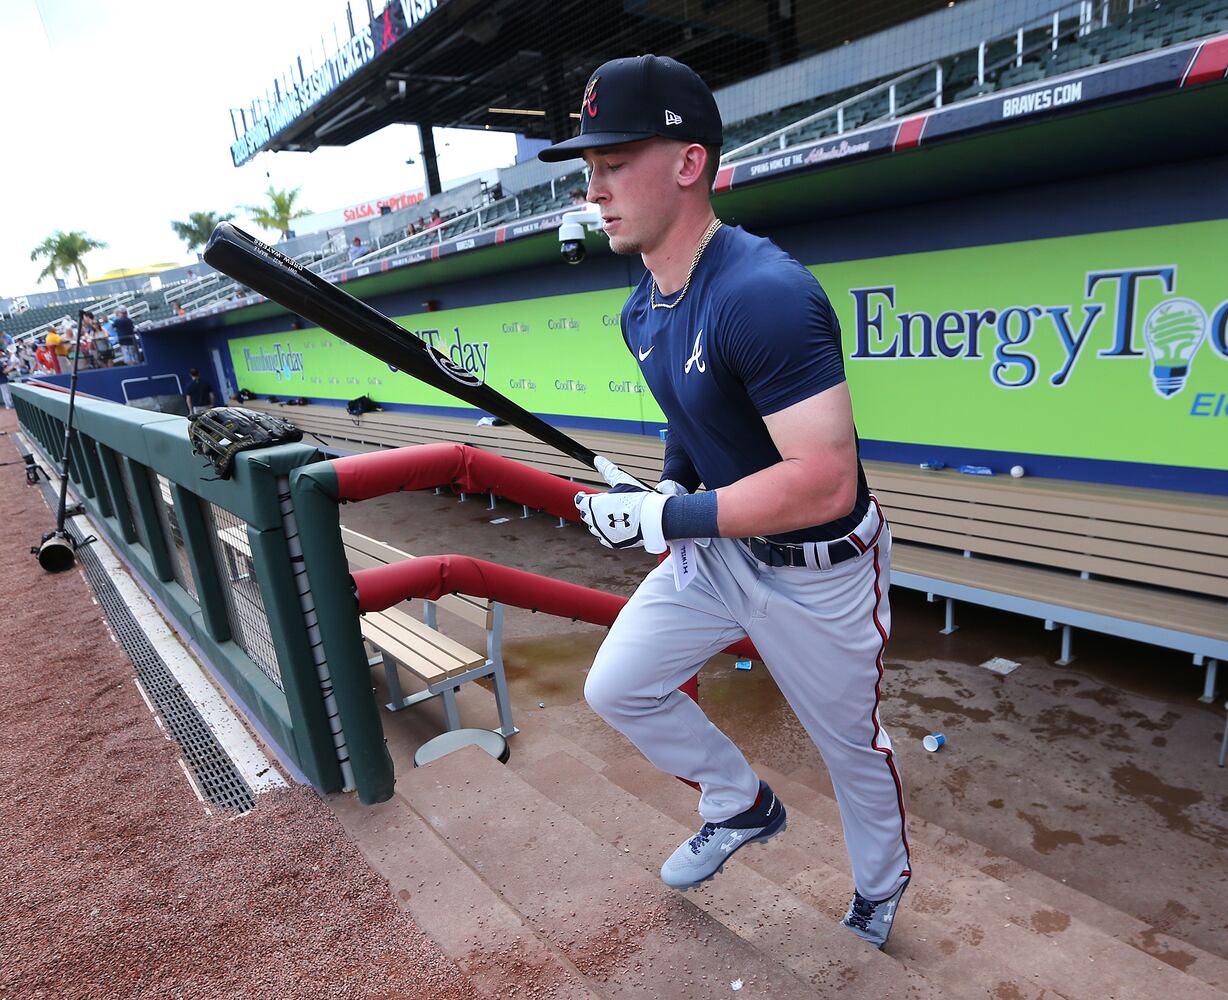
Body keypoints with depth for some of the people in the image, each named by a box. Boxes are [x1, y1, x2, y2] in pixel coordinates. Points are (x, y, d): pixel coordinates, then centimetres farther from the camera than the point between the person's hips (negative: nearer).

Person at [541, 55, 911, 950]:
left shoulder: (764, 294, -29)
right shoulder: (643, 310, 0)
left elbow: (824, 484, -34)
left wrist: (665, 519, -28)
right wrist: (672, 482, 0)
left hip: (819, 569, -7)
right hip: (715, 549, 8)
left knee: (851, 746, 15)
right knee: (616, 688, 10)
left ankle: (882, 889, 48)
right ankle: (742, 806, 35)